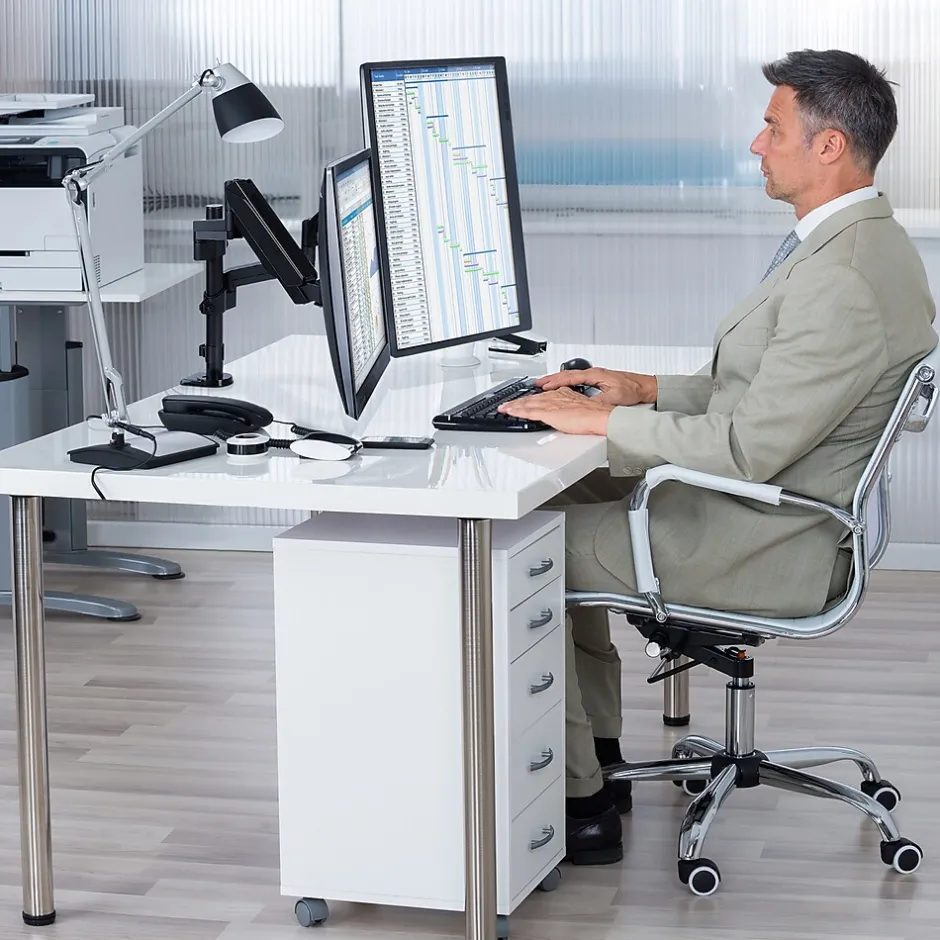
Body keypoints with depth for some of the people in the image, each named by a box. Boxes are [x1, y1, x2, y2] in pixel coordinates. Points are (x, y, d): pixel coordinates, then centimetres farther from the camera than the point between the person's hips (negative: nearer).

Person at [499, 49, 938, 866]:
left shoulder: (844, 280, -28)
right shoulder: (859, 244, 7)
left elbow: (749, 448, -28)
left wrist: (604, 421, -18)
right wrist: (646, 391, 7)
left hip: (769, 543, -11)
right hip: (767, 503, 11)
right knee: (563, 501, 19)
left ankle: (578, 804, 6)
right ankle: (595, 753, 25)